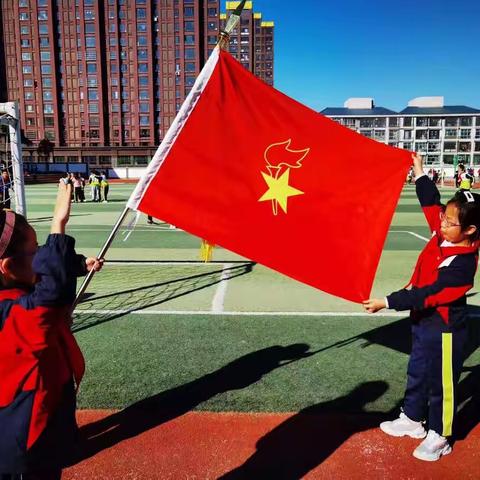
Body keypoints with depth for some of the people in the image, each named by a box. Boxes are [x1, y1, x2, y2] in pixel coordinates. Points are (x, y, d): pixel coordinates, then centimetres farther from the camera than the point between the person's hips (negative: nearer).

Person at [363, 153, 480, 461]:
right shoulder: (443, 235, -6)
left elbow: (427, 294, -32)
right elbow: (431, 203, 8)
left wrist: (386, 303, -34)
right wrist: (419, 172, 11)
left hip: (445, 331, -9)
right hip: (424, 322, 9)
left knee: (441, 385, 11)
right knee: (417, 374, 23)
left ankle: (439, 437, 31)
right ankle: (413, 420, 43)